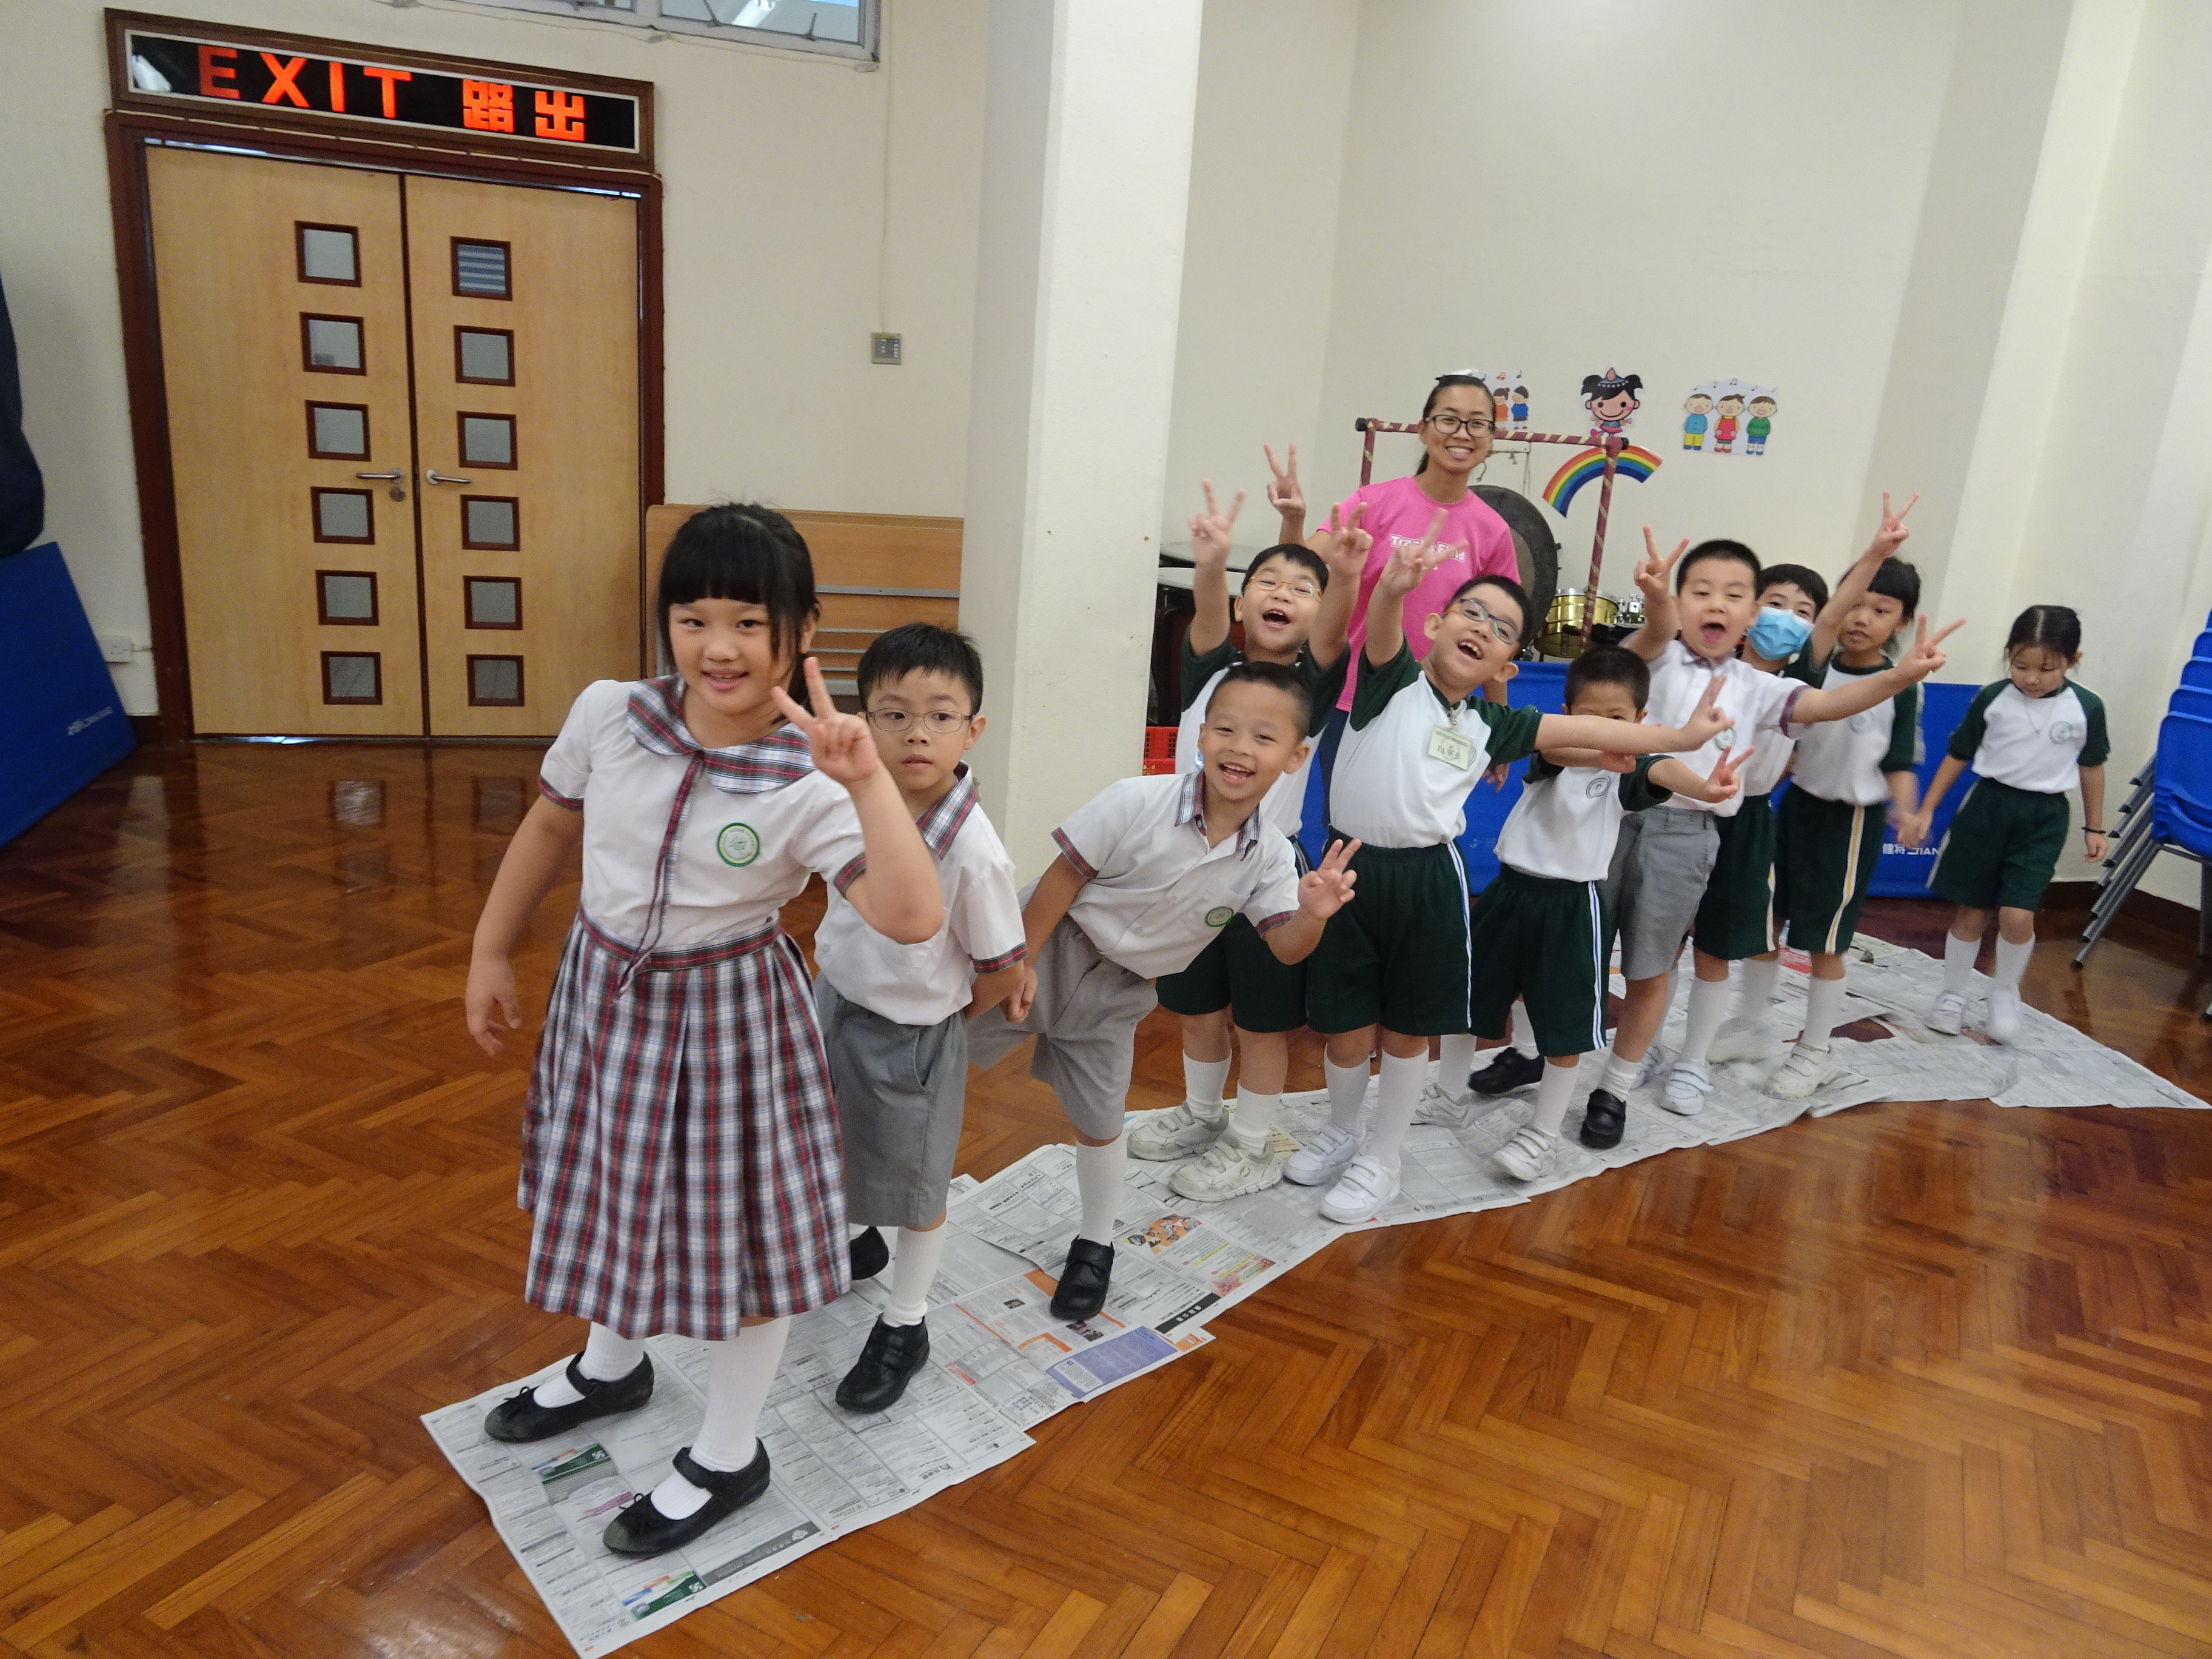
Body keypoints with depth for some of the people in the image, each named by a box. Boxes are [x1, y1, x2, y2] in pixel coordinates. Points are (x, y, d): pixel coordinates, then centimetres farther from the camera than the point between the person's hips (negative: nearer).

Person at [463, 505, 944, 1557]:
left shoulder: (807, 788, -24)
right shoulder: (609, 714, -12)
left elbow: (913, 919, -35)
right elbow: (548, 829, 6)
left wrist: (869, 780, -42)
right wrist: (491, 953, 12)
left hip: (727, 1016, -5)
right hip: (605, 991, 5)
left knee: (735, 1221, 9)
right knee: (610, 1185, 26)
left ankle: (728, 1457, 34)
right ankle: (611, 1365, 56)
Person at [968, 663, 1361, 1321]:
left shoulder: (1269, 856, -11)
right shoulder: (1139, 803, -23)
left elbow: (1285, 947, -9)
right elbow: (1064, 878, -16)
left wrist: (1314, 914, -31)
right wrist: (1020, 961, -15)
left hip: (1113, 992, 3)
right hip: (1049, 951, -3)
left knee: (1101, 1124, 13)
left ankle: (1095, 1246, 37)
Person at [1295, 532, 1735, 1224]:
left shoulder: (1490, 725, 10)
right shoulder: (1394, 682, 0)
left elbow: (1584, 731, 11)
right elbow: (1382, 637, -21)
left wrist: (1679, 735, 9)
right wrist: (1393, 588, -43)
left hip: (1428, 883, 3)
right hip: (1351, 869, -2)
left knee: (1407, 1032, 11)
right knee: (1347, 1031, 8)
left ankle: (1381, 1159, 30)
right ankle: (1340, 1132, 35)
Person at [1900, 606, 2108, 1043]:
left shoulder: (2087, 708, -5)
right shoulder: (1992, 699, -6)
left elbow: (2091, 768, 8)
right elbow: (1958, 756, 3)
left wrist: (2094, 828, 13)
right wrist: (1925, 812, 3)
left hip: (2044, 817, 0)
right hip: (1988, 805, 1)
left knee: (2017, 915, -11)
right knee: (1971, 912, 6)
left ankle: (2006, 993, 15)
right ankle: (1953, 995, 23)